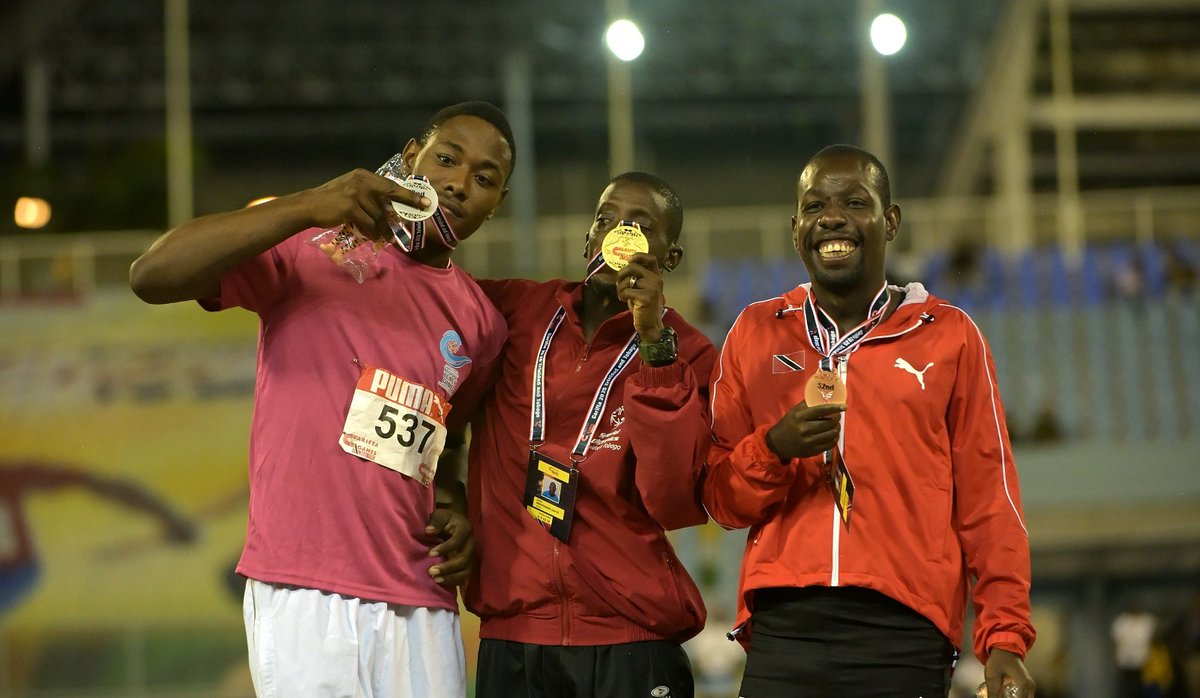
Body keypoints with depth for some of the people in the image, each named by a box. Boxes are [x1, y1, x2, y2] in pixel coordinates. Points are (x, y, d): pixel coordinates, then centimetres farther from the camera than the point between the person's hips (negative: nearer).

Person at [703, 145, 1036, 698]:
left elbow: (987, 505, 5)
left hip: (905, 633, -1)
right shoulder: (755, 334, 12)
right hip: (783, 627, 2)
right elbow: (721, 501, 12)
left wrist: (1004, 640, -3)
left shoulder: (950, 336, 7)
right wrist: (775, 448, -9)